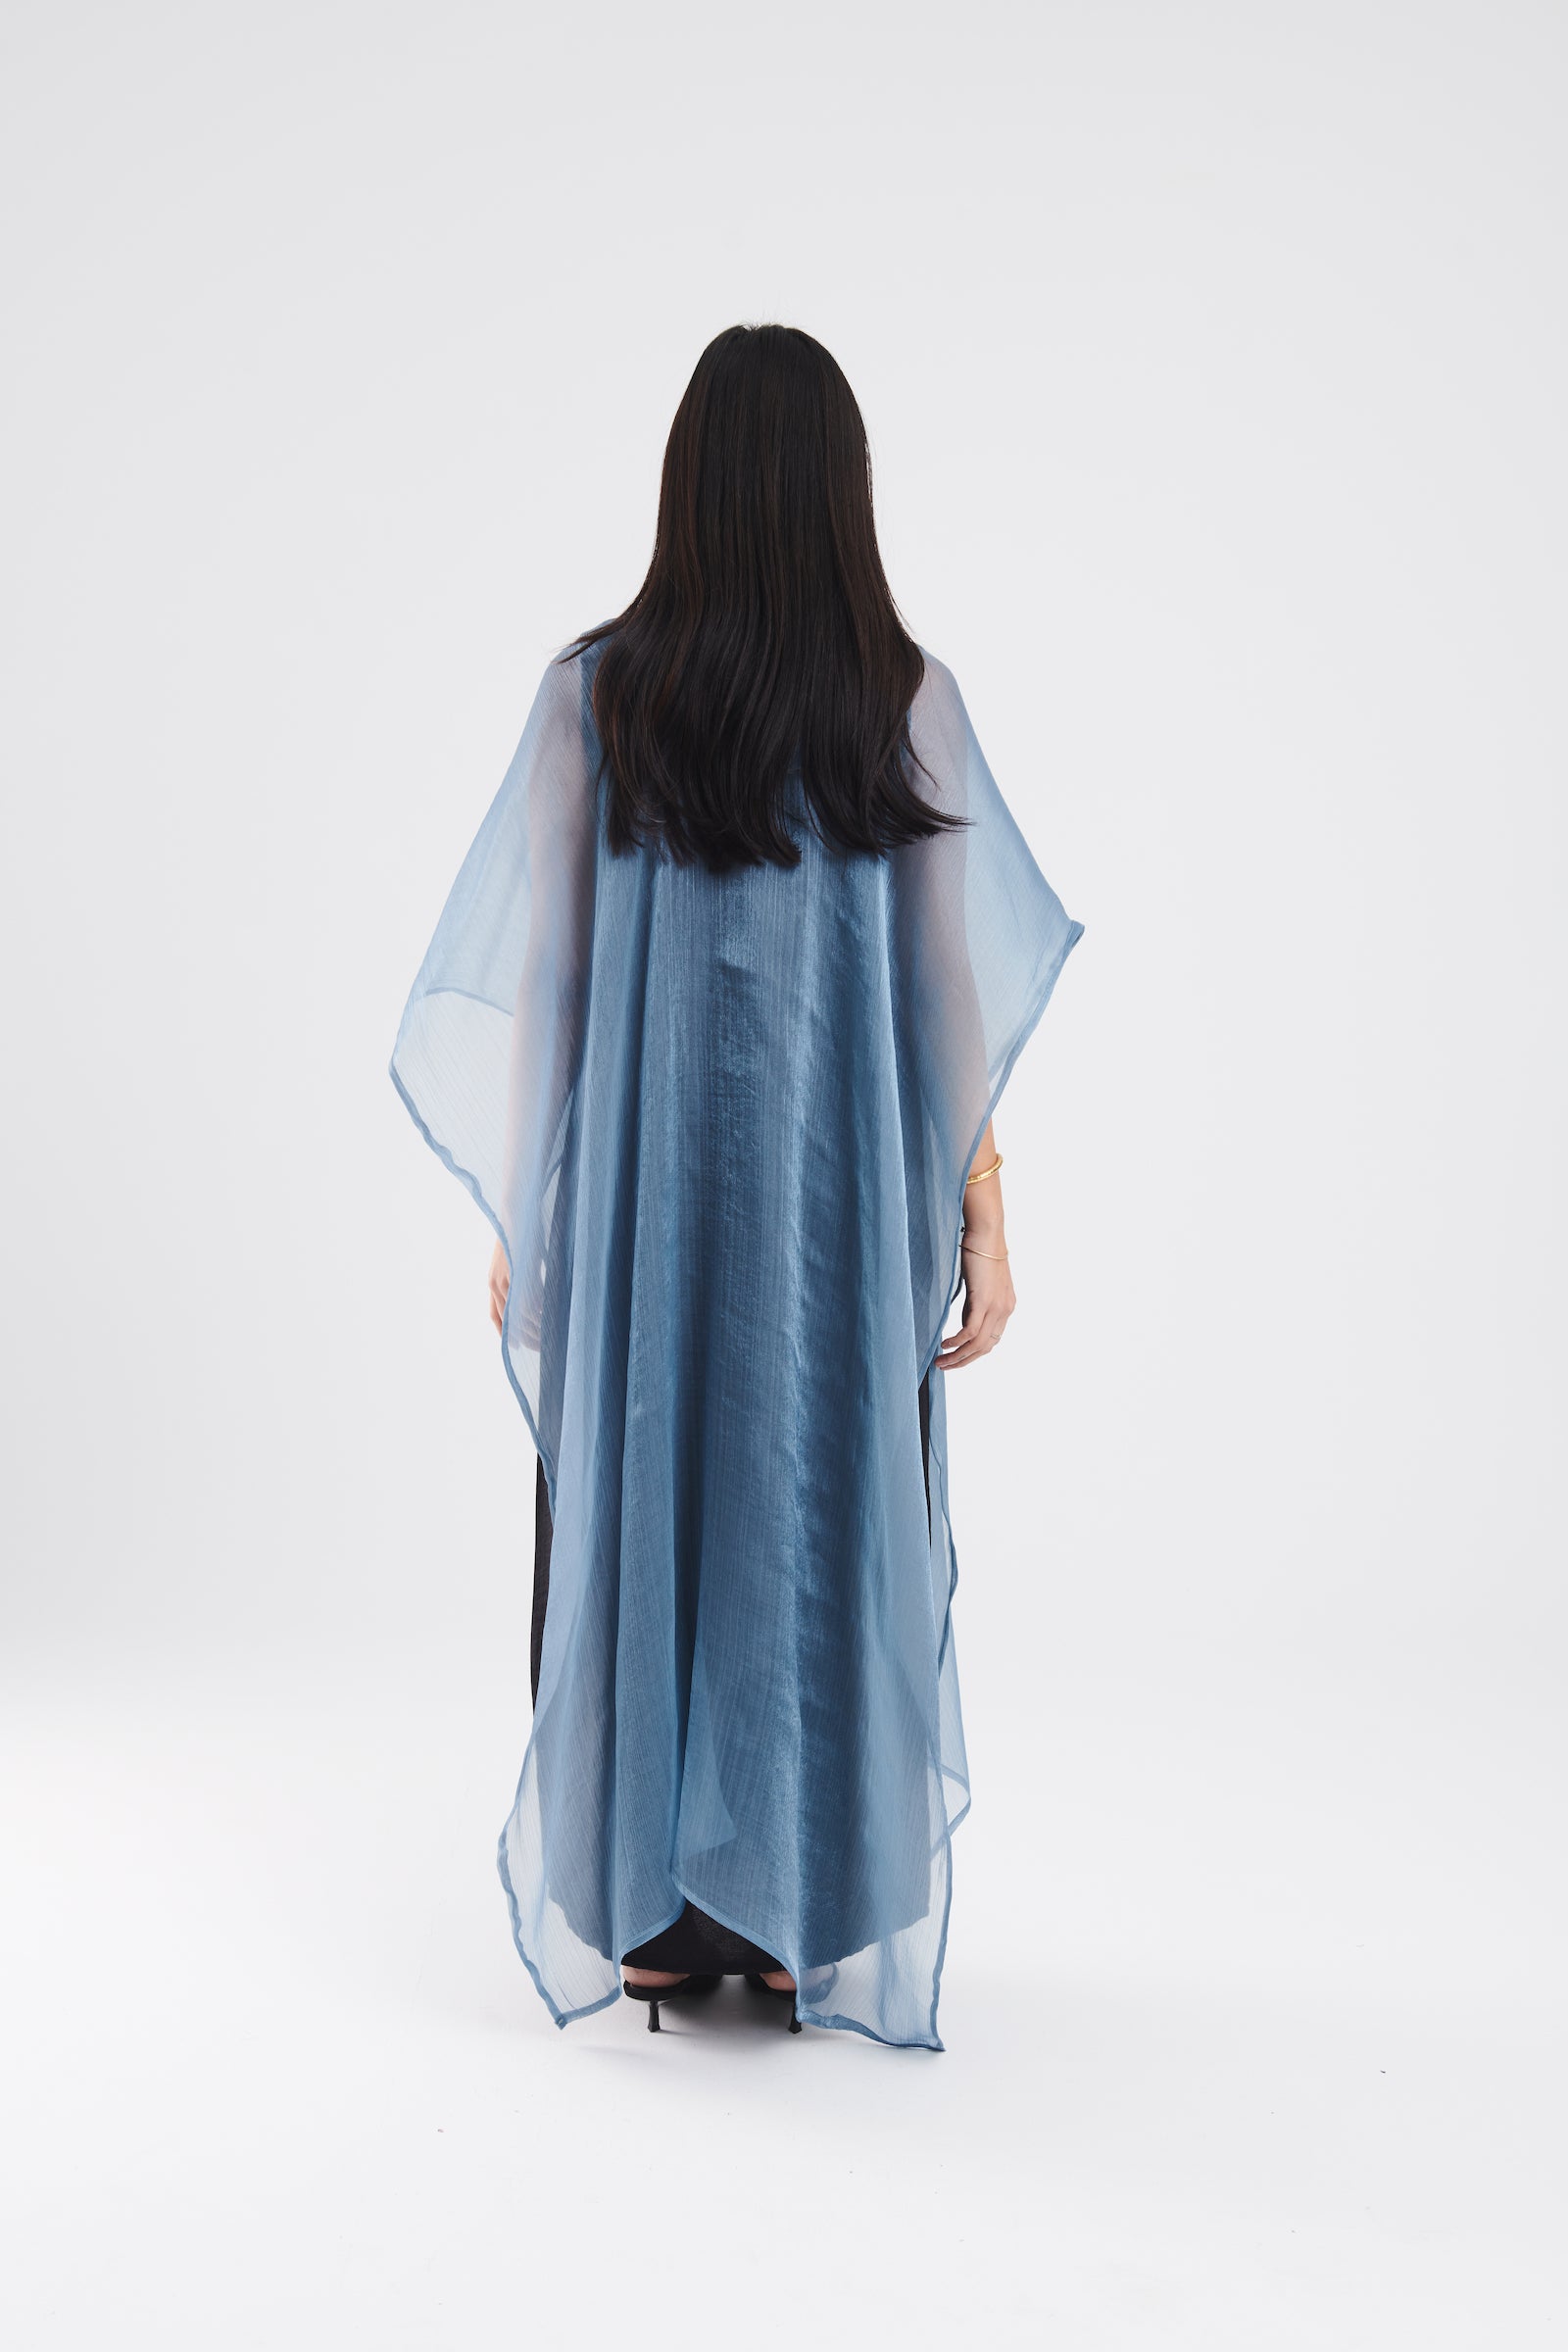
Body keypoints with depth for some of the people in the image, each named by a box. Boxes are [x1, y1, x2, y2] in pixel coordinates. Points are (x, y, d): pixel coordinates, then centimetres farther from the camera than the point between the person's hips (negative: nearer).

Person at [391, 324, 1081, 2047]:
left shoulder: (595, 691, -4)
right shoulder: (909, 698, -4)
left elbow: (541, 977, -3)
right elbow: (953, 984, -5)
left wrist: (520, 1218, 5)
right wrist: (981, 1219, 1)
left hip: (642, 1188, 0)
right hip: (843, 1190, 0)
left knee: (640, 1525, 11)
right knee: (832, 1531, 10)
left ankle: (655, 1919, 20)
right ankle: (806, 1923, 19)